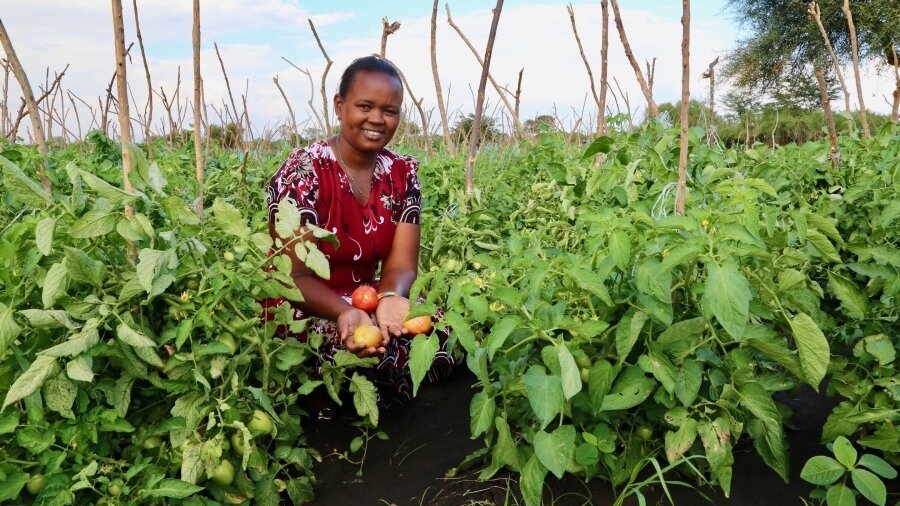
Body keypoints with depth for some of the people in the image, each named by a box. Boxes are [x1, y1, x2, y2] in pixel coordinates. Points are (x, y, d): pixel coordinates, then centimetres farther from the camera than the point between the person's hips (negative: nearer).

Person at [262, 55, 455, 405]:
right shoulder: (303, 172, -16)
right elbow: (295, 276, -19)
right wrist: (345, 312, -40)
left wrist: (390, 297, -32)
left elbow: (401, 263, -6)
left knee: (446, 333, -22)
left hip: (369, 299, 5)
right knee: (384, 349, -33)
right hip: (304, 310, -5)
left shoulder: (403, 174, 0)